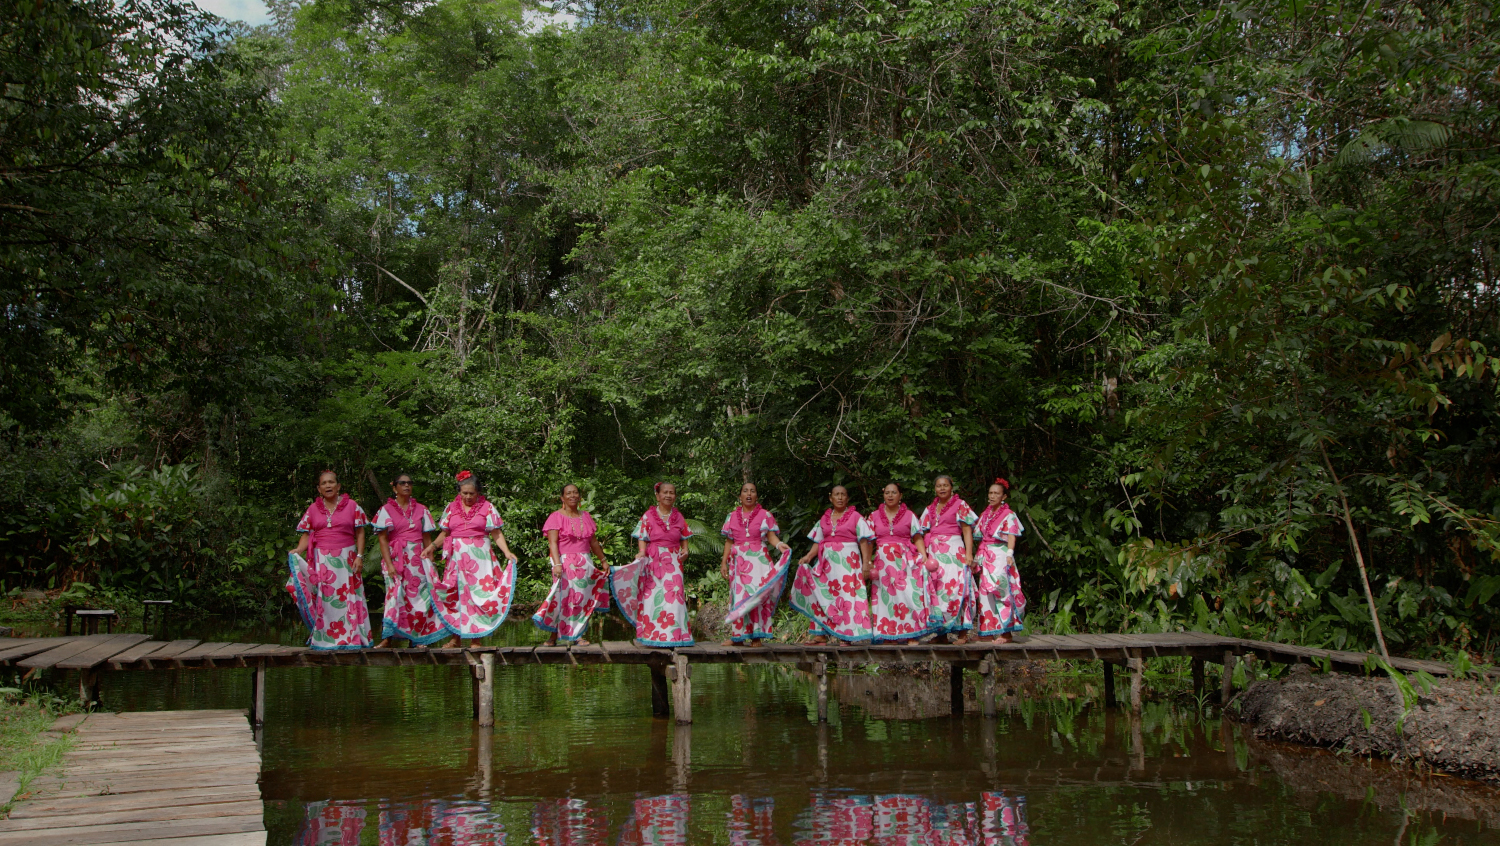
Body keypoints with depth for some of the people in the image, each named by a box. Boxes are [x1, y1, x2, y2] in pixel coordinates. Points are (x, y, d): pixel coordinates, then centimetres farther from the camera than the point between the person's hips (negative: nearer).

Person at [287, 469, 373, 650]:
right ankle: (324, 639, 0)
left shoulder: (351, 506, 6)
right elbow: (307, 535, 8)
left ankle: (351, 638, 0)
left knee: (347, 598, -3)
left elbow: (360, 533, 5)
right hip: (321, 561, 1)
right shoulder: (313, 509, 11)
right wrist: (298, 550, -11)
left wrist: (359, 556, -5)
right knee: (323, 599, -2)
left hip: (346, 560, -1)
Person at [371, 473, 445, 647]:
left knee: (418, 595, 0)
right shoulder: (386, 510, 3)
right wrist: (389, 564, -15)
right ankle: (387, 638, -15)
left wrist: (430, 564, 3)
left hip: (418, 559, 3)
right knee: (395, 593, -13)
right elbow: (382, 539, -4)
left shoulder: (421, 509, 12)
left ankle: (415, 638, 5)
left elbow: (427, 538, 12)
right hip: (396, 558, -3)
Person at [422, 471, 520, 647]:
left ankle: (476, 637, -2)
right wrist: (432, 546, -4)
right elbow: (444, 534, 12)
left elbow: (496, 534, 1)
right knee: (454, 594, 1)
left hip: (479, 557, -2)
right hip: (457, 557, 2)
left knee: (478, 594, -6)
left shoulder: (487, 507, 4)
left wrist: (507, 552, -12)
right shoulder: (451, 508, 11)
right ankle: (456, 637, 7)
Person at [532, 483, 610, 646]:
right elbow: (552, 542, -10)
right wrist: (557, 564, -21)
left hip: (584, 564, 5)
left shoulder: (586, 517, 14)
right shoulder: (556, 517, -2)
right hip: (565, 563, -5)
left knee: (582, 598, 3)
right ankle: (554, 636, -1)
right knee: (562, 597, -7)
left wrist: (603, 560, 17)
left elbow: (593, 542, 19)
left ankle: (577, 635, 7)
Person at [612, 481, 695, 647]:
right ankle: (652, 635, 0)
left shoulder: (679, 517, 12)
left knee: (673, 595, -5)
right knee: (653, 596, -4)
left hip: (673, 561, 2)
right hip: (653, 560, -2)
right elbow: (642, 538, 0)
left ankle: (672, 635, -1)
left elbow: (684, 538, 17)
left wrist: (685, 551, -2)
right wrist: (641, 552, -17)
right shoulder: (648, 516, 4)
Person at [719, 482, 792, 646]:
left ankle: (756, 636, -5)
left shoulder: (765, 515, 5)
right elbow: (729, 542, 13)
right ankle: (737, 636, 6)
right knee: (738, 596, 2)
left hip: (758, 560, -3)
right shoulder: (732, 516, 12)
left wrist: (779, 545, -23)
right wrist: (724, 562, 6)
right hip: (738, 561, 3)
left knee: (757, 594, -7)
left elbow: (771, 535, -2)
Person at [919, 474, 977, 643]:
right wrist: (925, 554, 4)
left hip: (953, 551, -5)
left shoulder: (960, 505, 3)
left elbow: (967, 530, -4)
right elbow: (926, 533, 16)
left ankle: (961, 632, -11)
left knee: (955, 588, -11)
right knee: (935, 589, 1)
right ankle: (941, 630, 5)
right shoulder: (930, 509, 17)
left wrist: (968, 553, -14)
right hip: (934, 553, 5)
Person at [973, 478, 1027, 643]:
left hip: (1000, 557, -7)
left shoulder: (1009, 515, -2)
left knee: (1001, 592, -10)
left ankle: (1006, 632, -8)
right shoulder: (986, 514, 17)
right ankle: (987, 632, 8)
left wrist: (1009, 555, -23)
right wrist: (977, 558, 13)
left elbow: (1011, 537, -11)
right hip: (985, 558, 7)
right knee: (985, 593, 4)